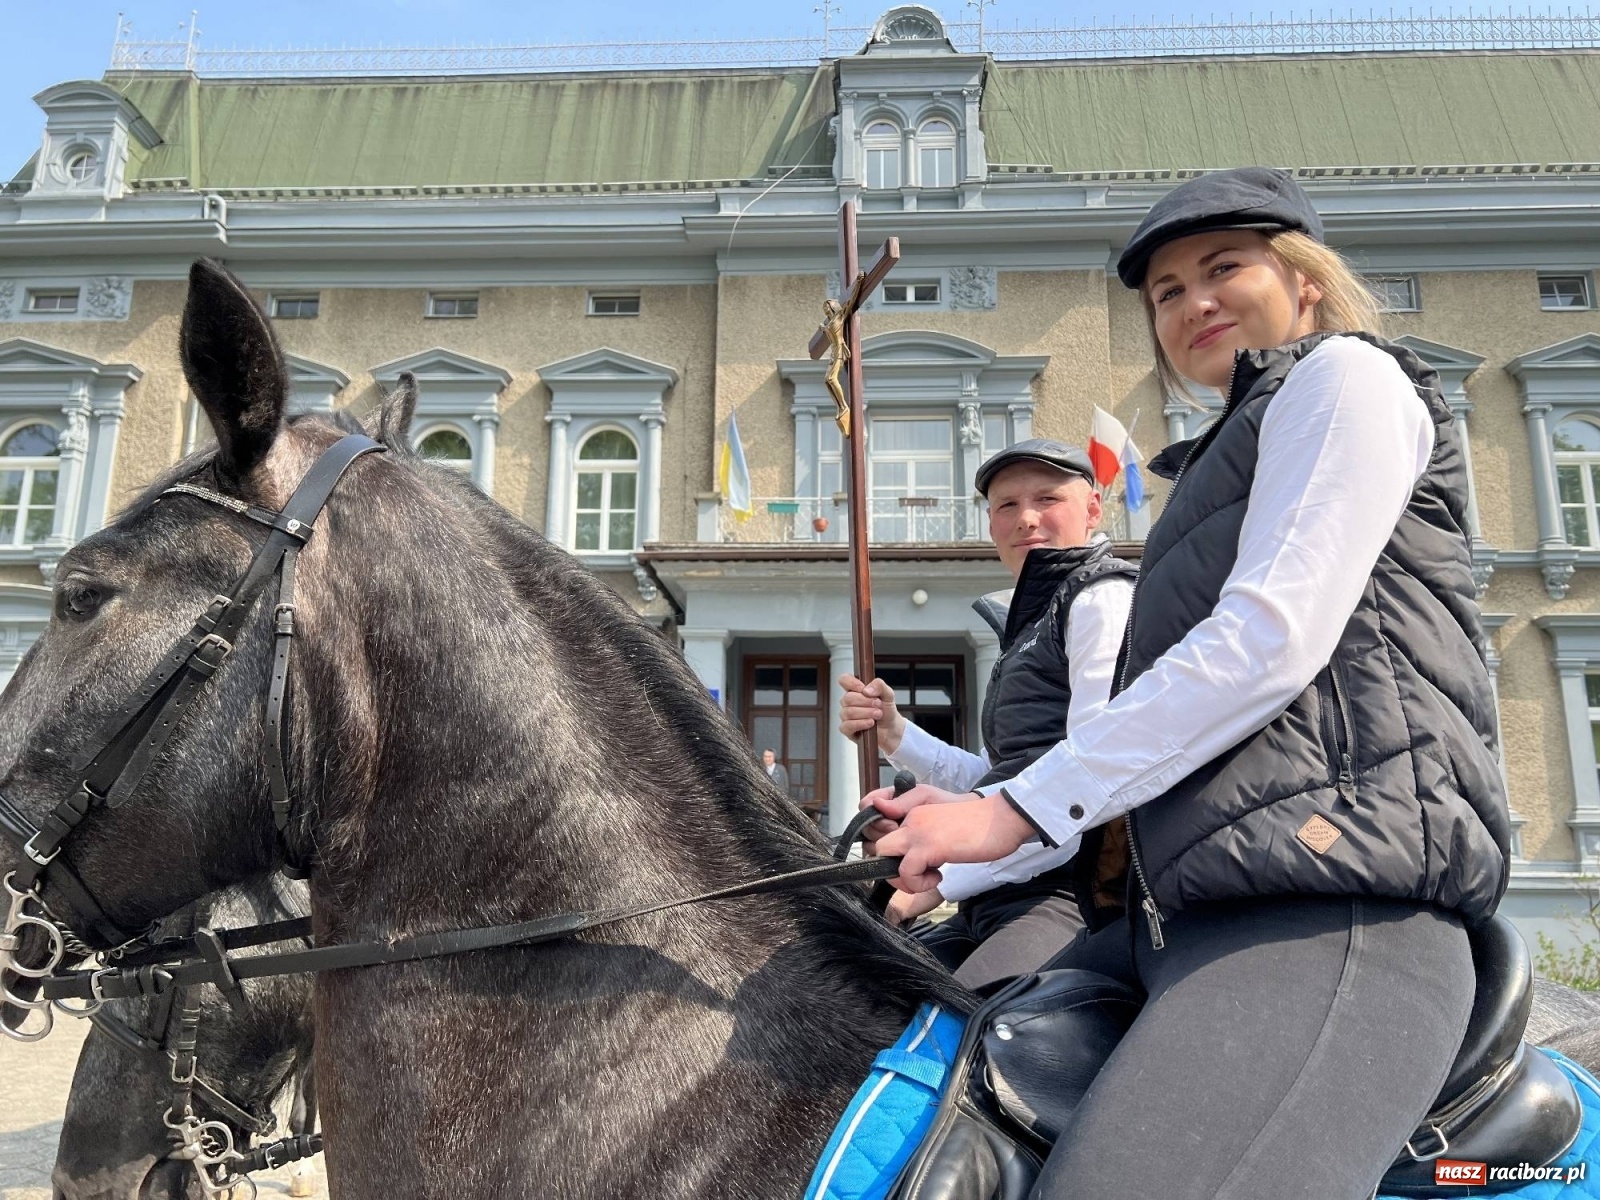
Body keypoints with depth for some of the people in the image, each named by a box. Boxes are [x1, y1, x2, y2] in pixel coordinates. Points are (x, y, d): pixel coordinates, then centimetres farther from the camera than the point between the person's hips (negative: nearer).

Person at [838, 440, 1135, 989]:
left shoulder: (1106, 599, -5)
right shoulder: (1029, 623, 26)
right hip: (995, 898, 10)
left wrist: (943, 880, -15)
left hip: (1067, 893, -10)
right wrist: (892, 733, 13)